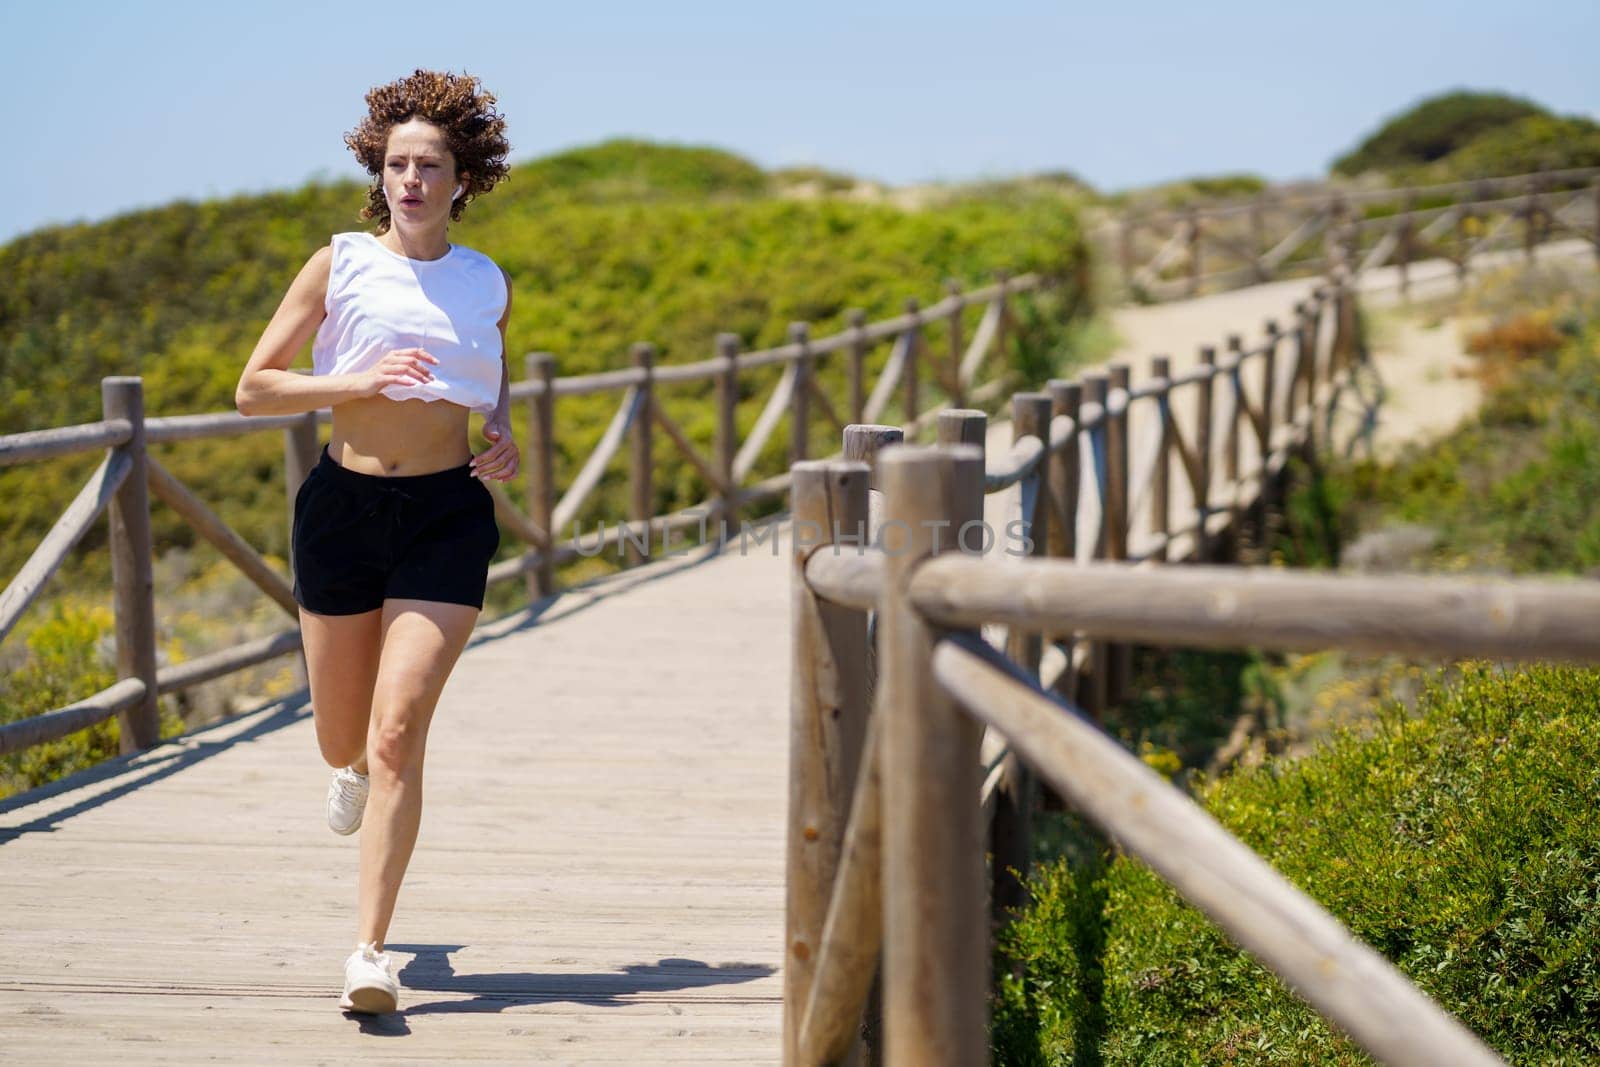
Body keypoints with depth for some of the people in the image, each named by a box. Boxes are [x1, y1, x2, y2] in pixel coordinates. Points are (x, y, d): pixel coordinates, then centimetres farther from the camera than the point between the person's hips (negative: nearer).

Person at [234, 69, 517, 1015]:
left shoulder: (489, 286, 6)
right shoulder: (341, 264, 0)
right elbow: (253, 389, -3)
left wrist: (505, 440, 4)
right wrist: (358, 380, -18)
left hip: (447, 513, -1)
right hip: (344, 503, 1)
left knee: (398, 733, -13)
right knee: (343, 741, 14)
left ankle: (371, 949, -11)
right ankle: (357, 770, 54)